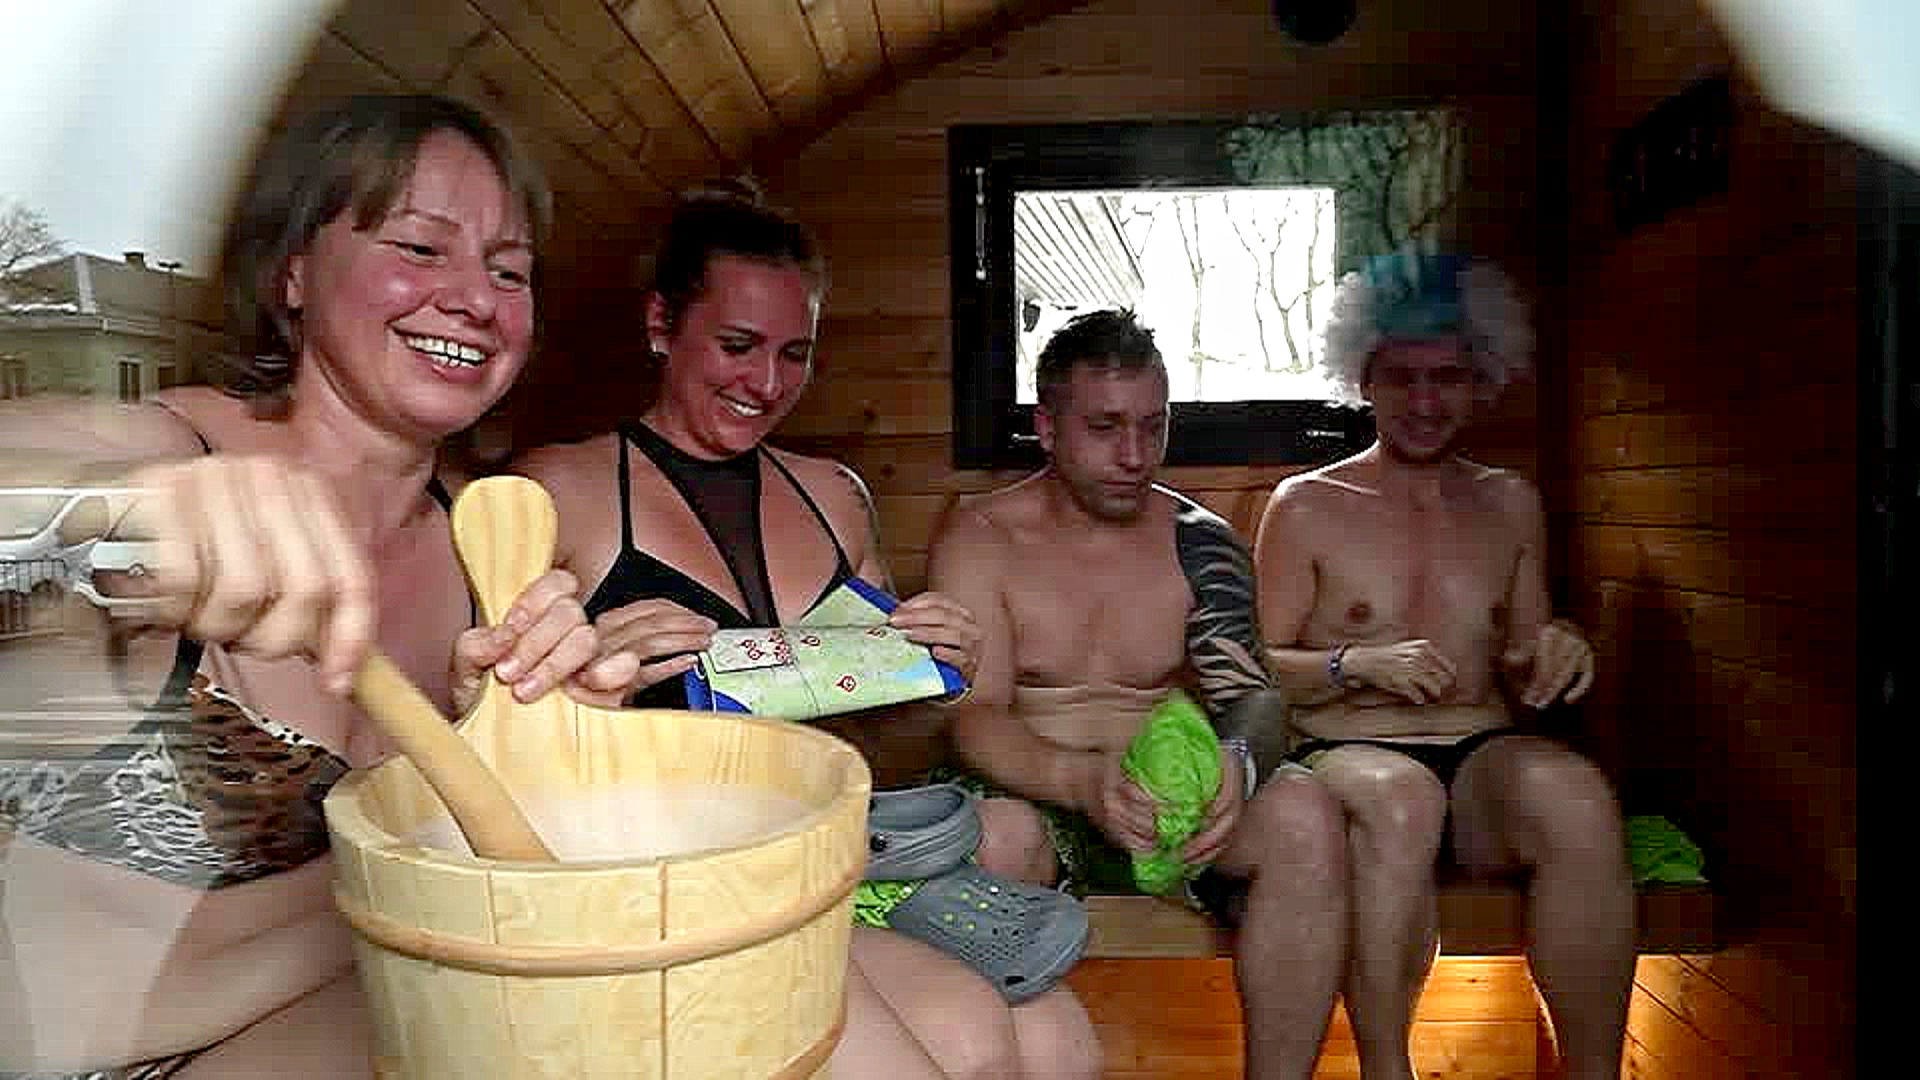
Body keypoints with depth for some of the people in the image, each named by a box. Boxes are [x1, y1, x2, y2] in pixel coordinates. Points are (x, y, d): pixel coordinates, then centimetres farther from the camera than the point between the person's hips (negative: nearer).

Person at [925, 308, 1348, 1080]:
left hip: (1171, 801, 3)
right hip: (1037, 795, -2)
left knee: (1302, 815, -26)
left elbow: (1248, 692, -2)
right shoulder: (981, 539, -2)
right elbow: (975, 718, -12)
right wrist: (1080, 780, -33)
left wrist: (1234, 759, -29)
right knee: (995, 835, -37)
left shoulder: (1200, 544, 7)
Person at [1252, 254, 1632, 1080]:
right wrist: (1354, 666, -14)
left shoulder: (1510, 504, 18)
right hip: (1346, 755, -2)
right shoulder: (1307, 505, 6)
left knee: (1572, 791, -32)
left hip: (1485, 757, 3)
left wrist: (1557, 655, -1)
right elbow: (1257, 667, 3)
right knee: (1397, 797, -38)